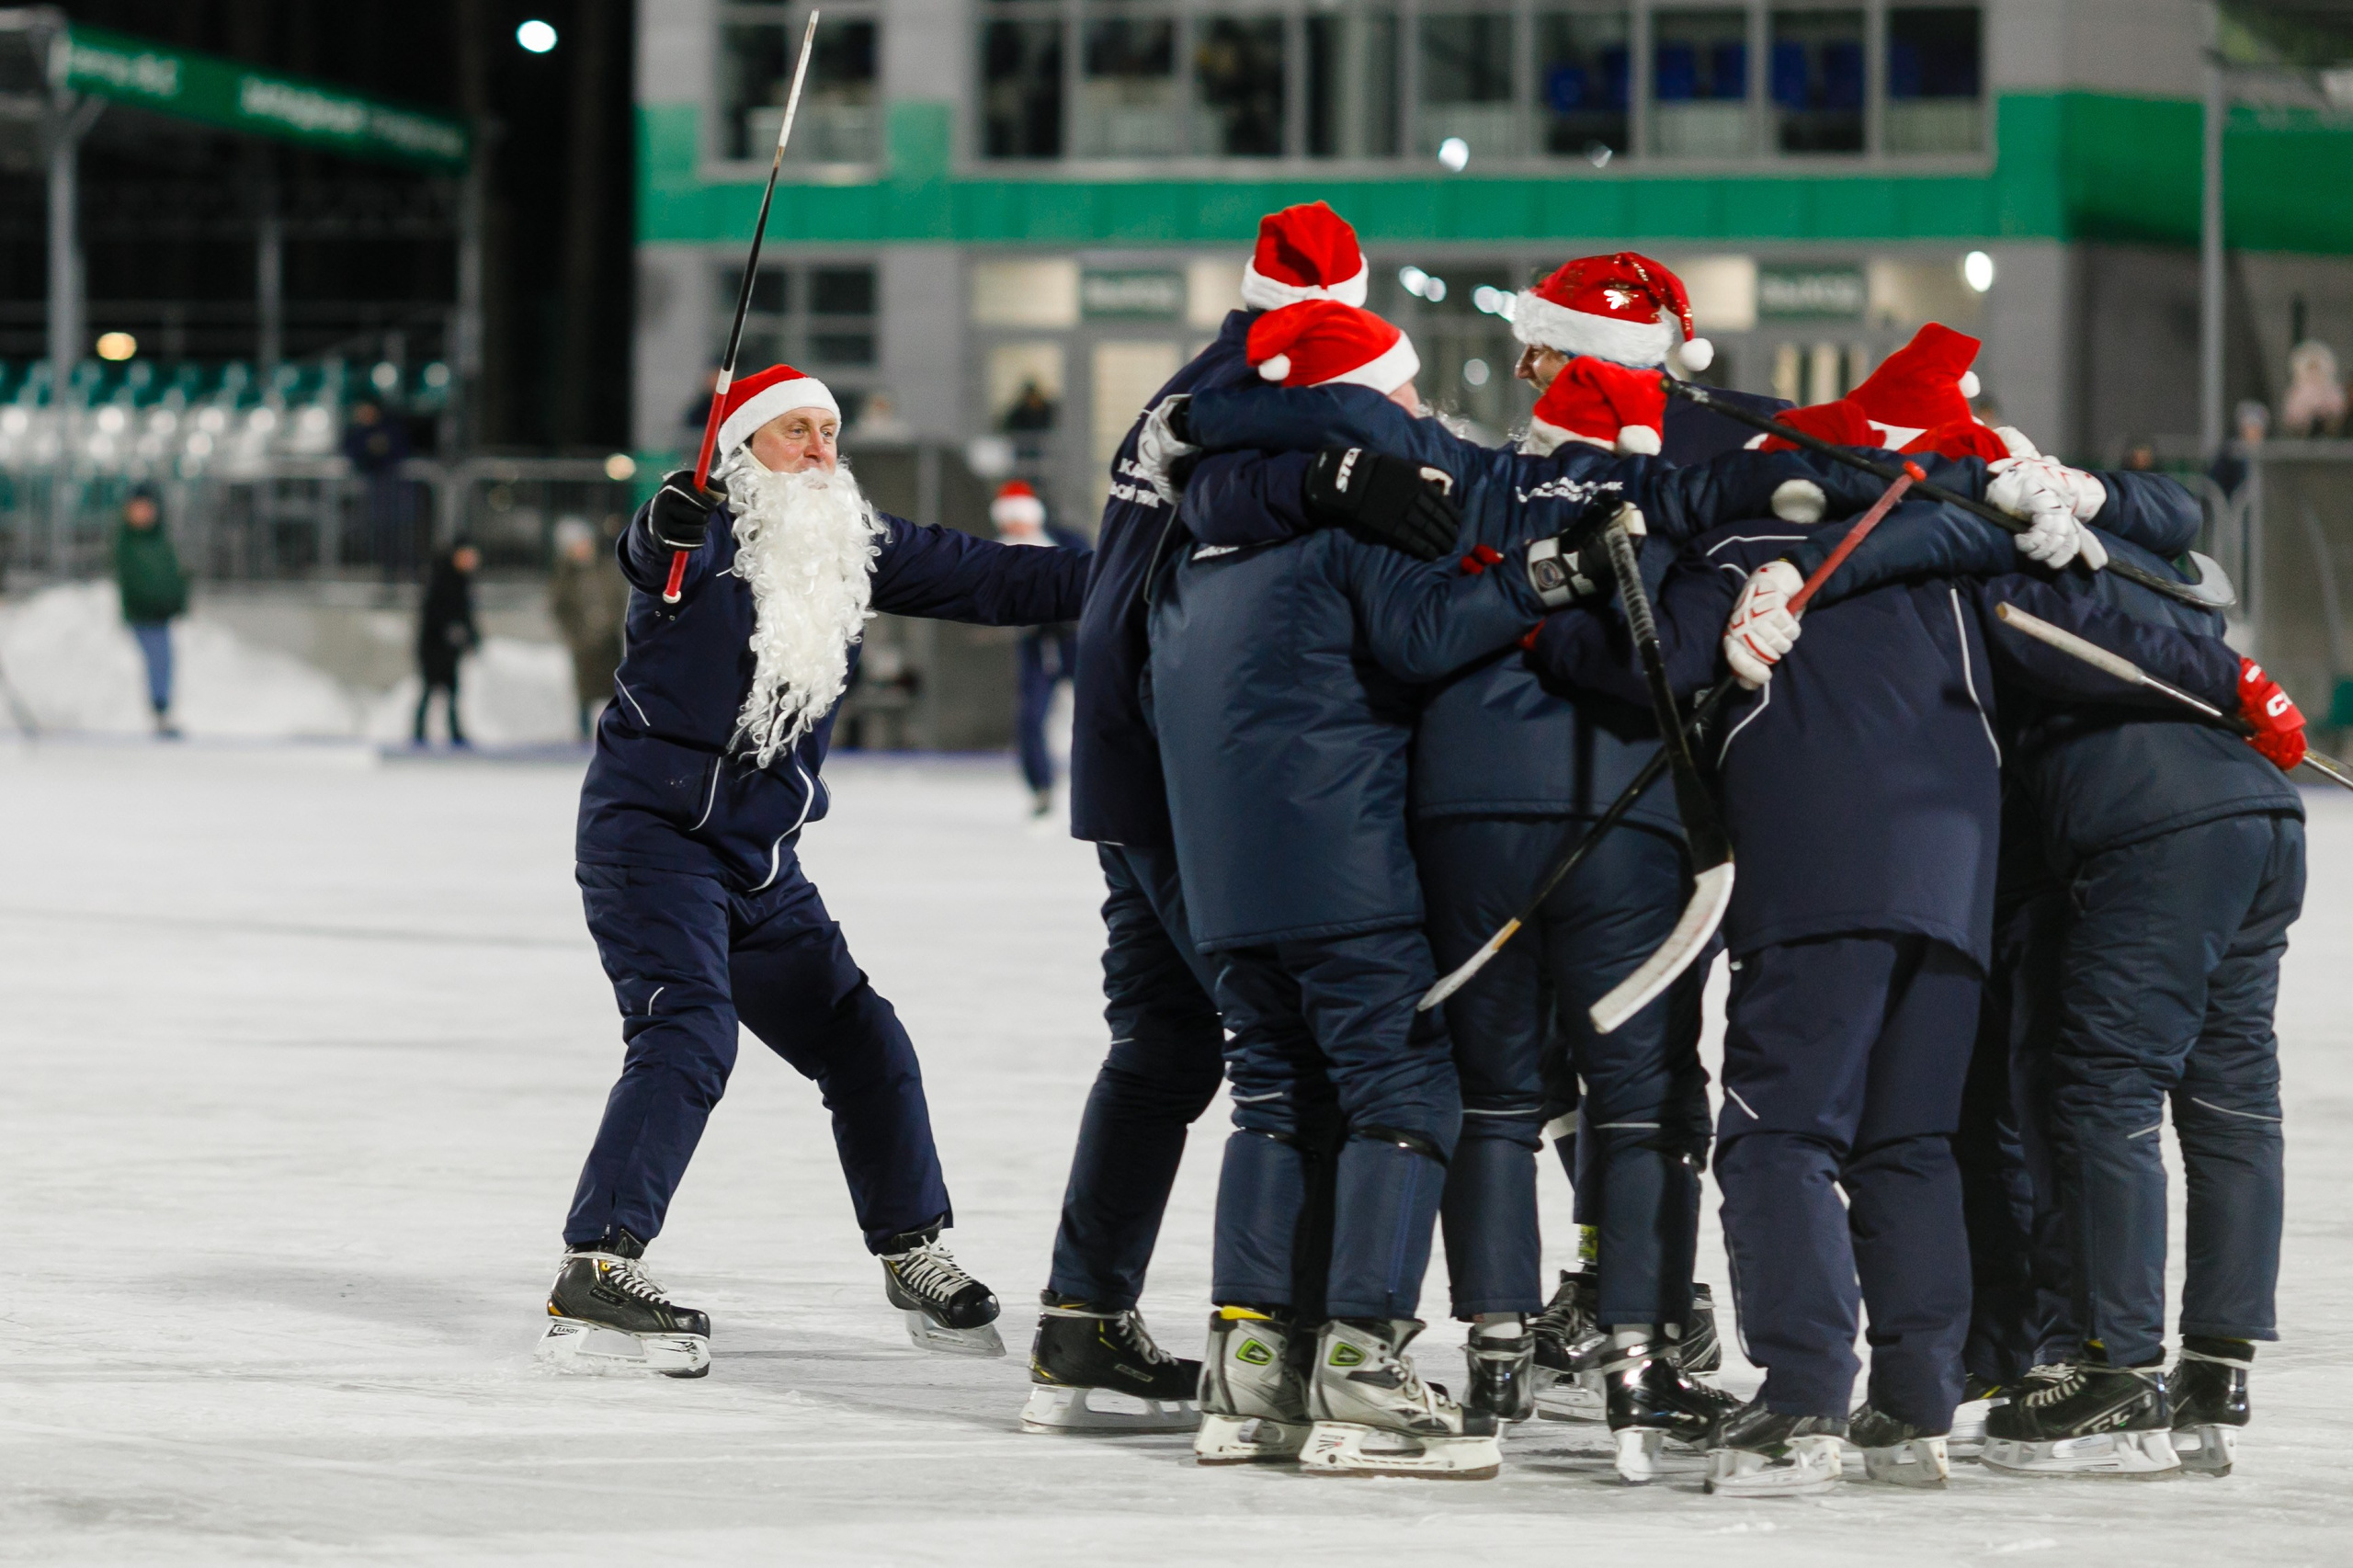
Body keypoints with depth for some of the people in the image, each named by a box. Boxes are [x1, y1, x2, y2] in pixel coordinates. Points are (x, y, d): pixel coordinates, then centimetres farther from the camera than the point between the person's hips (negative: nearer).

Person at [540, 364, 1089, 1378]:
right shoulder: (705, 536, -11)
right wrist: (668, 531, -56)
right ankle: (593, 1276, -26)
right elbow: (654, 558, -33)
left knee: (859, 1038, 10)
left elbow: (989, 581, 9)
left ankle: (915, 1257, 28)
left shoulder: (857, 549, 8)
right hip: (650, 830, -7)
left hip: (761, 859, 7)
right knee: (688, 1032, -23)